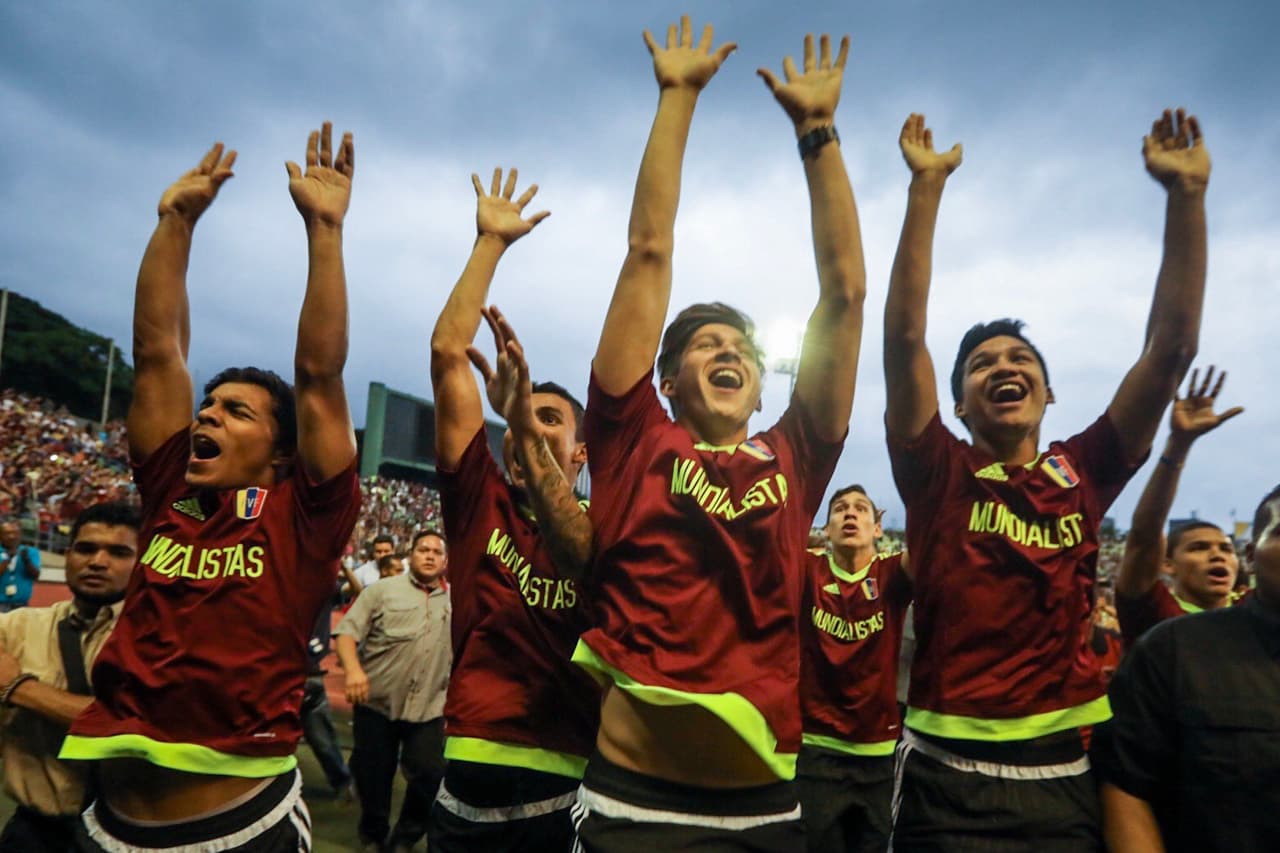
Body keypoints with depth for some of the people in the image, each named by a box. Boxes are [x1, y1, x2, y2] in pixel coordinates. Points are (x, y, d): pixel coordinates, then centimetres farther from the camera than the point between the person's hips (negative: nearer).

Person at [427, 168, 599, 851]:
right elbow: (447, 351, -1)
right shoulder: (479, 500, 4)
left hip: (567, 792, -1)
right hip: (468, 787, 2)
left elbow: (586, 562, -25)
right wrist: (491, 241, 0)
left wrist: (526, 427, -32)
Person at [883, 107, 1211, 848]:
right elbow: (904, 336, -13)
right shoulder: (938, 476, -4)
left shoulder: (1084, 474, 3)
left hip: (1070, 780, 3)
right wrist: (927, 186, -15)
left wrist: (1187, 193, -5)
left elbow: (1173, 347, -1)